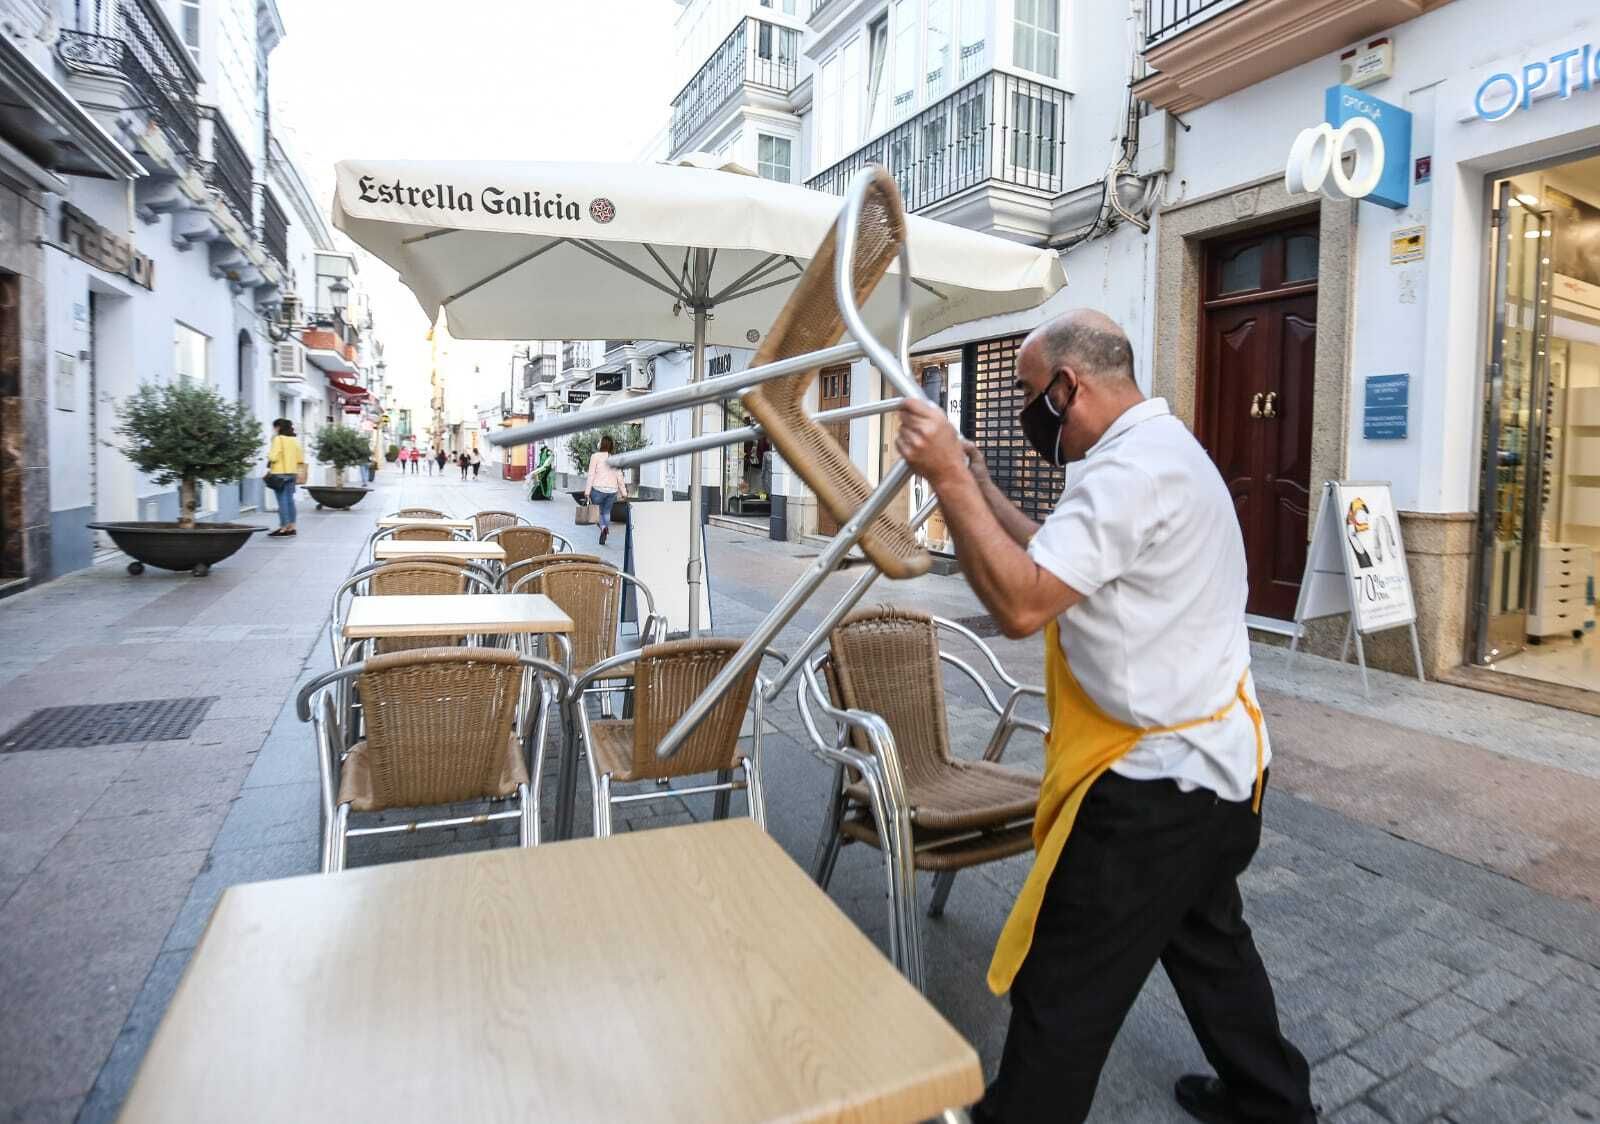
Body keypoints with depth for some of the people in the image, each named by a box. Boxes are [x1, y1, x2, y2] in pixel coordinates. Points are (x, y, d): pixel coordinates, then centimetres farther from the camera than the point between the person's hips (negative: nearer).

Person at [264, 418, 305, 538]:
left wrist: (269, 467, -1)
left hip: (279, 473, -7)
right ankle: (291, 527, 12)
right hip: (292, 473, 7)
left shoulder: (278, 439, -8)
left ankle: (283, 528, -4)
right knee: (290, 499, 10)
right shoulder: (294, 440, 12)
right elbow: (300, 458, 12)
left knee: (282, 501, -5)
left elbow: (273, 456, -16)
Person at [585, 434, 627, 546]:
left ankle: (603, 526, -6)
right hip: (612, 490, 3)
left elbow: (591, 475, -8)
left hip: (599, 489, -3)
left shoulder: (595, 456, -5)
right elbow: (620, 477, 6)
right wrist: (624, 493, 11)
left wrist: (587, 491, -7)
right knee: (606, 512, 19)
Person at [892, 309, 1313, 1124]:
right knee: (1207, 939, 30)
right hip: (1218, 759, 11)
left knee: (1058, 992, 2)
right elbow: (1059, 564, 16)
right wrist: (980, 487, 11)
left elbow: (1022, 604, -31)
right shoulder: (1160, 447, 12)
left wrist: (948, 479, -27)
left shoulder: (1131, 467, -23)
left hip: (1159, 778, -11)